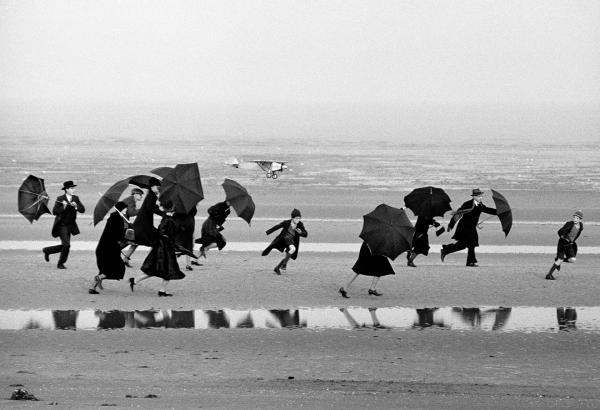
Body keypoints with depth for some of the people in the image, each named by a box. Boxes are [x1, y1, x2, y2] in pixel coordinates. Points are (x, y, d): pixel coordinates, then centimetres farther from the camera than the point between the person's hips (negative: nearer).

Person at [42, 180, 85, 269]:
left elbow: (82, 210, -3)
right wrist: (63, 207, -30)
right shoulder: (60, 199, -12)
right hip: (61, 225, -7)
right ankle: (61, 263, 3)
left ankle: (47, 250, 34)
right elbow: (54, 212, -17)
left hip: (70, 226, 7)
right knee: (66, 245, -14)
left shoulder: (76, 198, 3)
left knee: (64, 246, 12)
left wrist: (76, 206, -22)